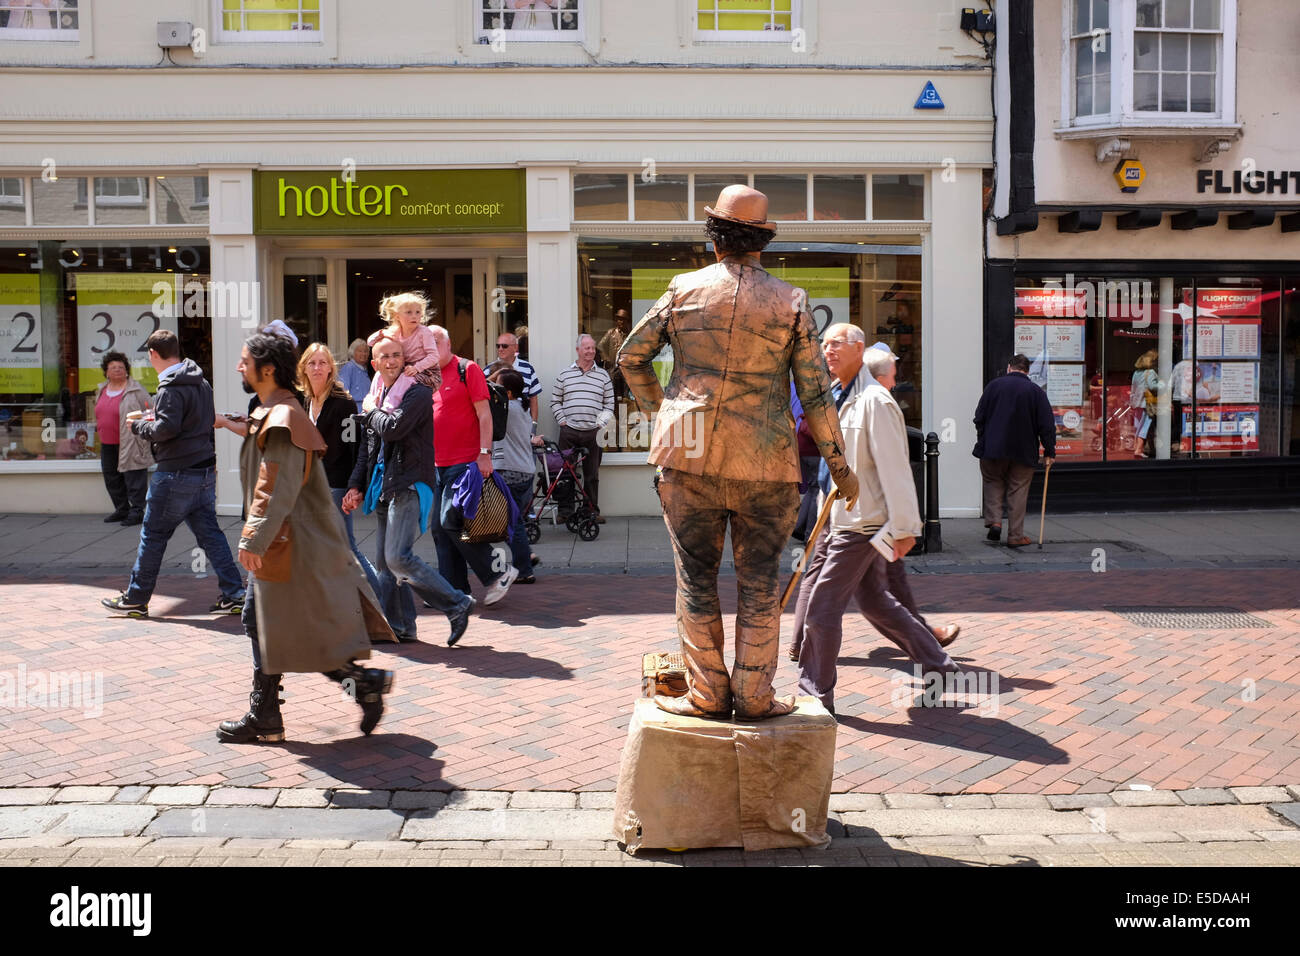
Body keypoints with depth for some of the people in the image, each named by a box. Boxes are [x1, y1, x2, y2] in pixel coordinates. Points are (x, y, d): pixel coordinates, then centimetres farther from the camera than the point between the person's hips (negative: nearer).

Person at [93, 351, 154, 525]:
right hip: (107, 444, 8)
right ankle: (121, 510, 24)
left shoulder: (135, 390, -8)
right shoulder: (102, 390, 13)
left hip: (130, 444, -7)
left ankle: (137, 511, 0)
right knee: (112, 479, 13)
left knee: (134, 479, -6)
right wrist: (98, 428, 24)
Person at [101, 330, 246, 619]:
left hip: (176, 475, -8)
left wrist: (139, 425, -5)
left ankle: (136, 599, 15)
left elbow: (167, 428, -24)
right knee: (209, 533, 9)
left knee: (153, 535, 4)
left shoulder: (170, 388, -15)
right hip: (204, 470, 8)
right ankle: (234, 596, 5)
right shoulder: (202, 383, 13)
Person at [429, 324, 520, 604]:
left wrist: (485, 453, -15)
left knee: (450, 521, -14)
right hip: (436, 465, 7)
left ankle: (498, 573, -1)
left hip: (465, 462, -7)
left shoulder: (467, 369, -3)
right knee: (439, 528, 6)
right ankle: (455, 591, 15)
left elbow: (484, 414, -8)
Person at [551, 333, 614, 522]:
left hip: (593, 433, 0)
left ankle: (592, 511, 12)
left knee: (592, 474, 4)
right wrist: (562, 420, 1)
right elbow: (555, 401, 13)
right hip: (569, 431, 0)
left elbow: (609, 405, 11)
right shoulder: (564, 374, 8)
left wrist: (600, 423, -1)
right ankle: (565, 511, 6)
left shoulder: (603, 375, 10)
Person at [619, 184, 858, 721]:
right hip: (765, 462, 0)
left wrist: (658, 410, 24)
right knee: (758, 585, 9)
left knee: (697, 580, 9)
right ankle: (754, 697, 14)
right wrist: (839, 465, 9)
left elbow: (631, 358, 10)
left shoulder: (685, 290, 2)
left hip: (690, 457, 1)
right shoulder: (791, 302, 0)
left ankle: (707, 694, 15)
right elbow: (815, 394, 0)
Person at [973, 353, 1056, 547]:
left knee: (993, 483, 18)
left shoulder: (994, 385, 0)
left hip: (993, 450, 0)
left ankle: (994, 522, 0)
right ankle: (1015, 536, 9)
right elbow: (1047, 424, -3)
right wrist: (1050, 451, 3)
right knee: (1018, 491, 7)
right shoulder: (1036, 391, -1)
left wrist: (981, 440, 13)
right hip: (1023, 452, 0)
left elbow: (979, 417, 2)